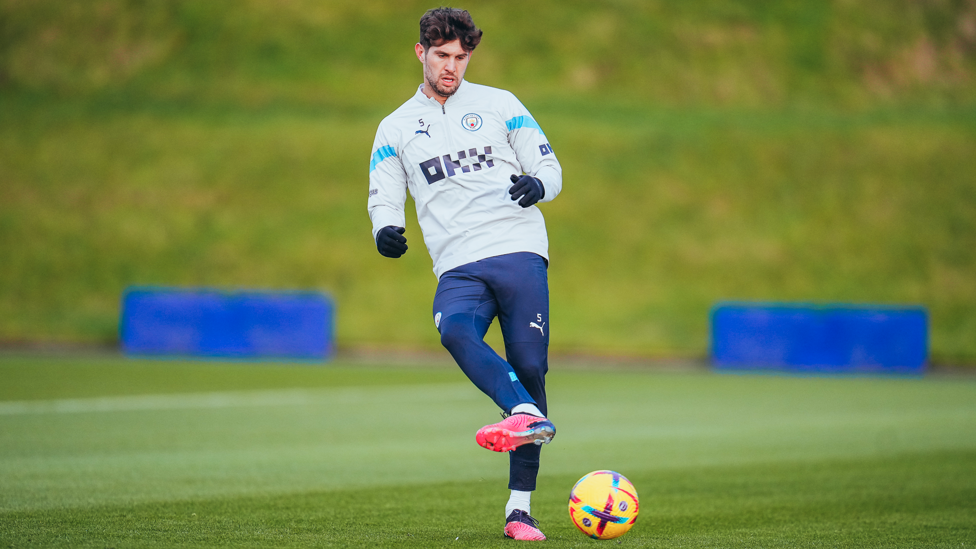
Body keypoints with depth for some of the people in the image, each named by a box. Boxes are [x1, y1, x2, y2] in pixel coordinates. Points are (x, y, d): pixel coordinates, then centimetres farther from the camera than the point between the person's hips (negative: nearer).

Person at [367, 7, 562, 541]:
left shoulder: (498, 104, 13)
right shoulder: (395, 129, 16)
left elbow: (548, 166, 12)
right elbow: (383, 200, 15)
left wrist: (537, 185, -12)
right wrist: (386, 230, -9)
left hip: (519, 251, -1)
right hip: (459, 266, 1)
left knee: (529, 366, -9)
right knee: (454, 330, -33)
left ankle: (520, 508, -4)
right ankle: (529, 415, -51)